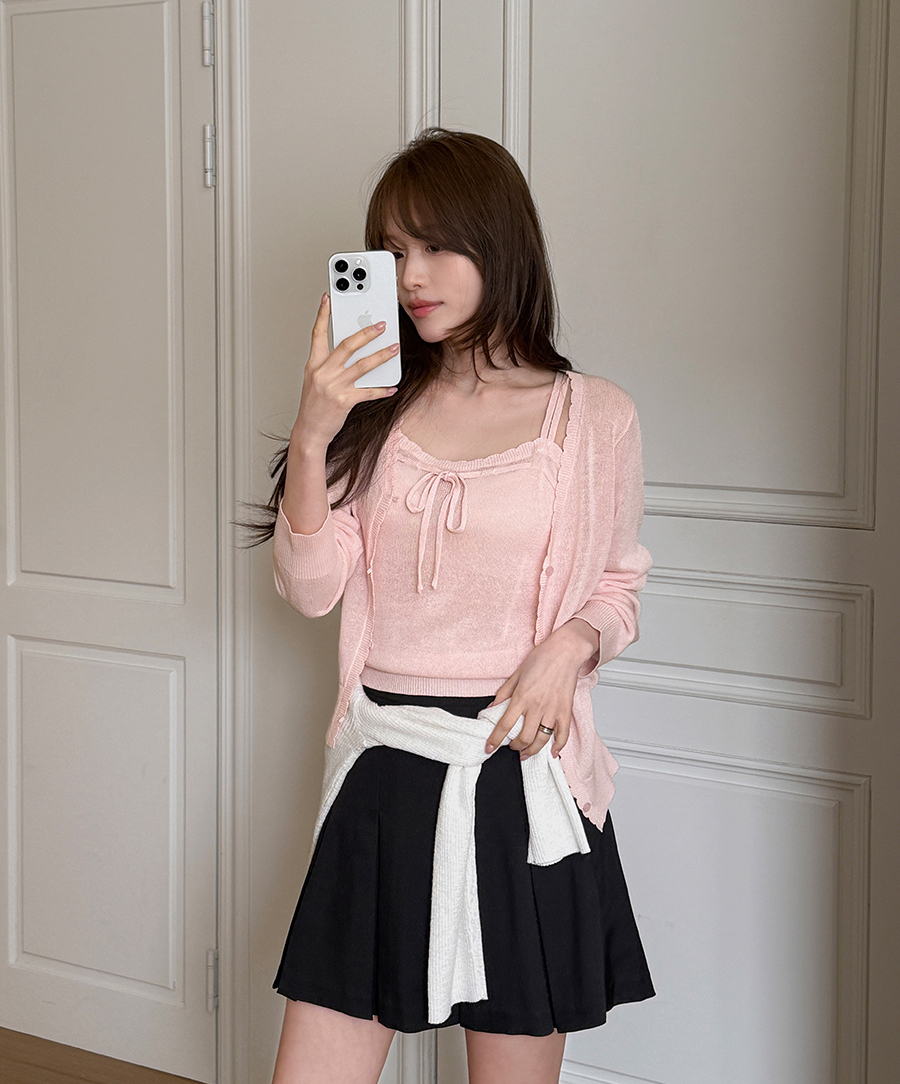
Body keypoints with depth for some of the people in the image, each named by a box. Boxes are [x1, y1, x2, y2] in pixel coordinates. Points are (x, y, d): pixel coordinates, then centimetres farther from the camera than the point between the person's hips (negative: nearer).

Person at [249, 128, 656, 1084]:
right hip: (382, 765, 2)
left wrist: (570, 646, -10)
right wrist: (313, 435, -13)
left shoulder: (592, 415, -1)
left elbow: (617, 584, 11)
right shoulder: (376, 407, 7)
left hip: (521, 767, -2)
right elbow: (311, 587, 0)